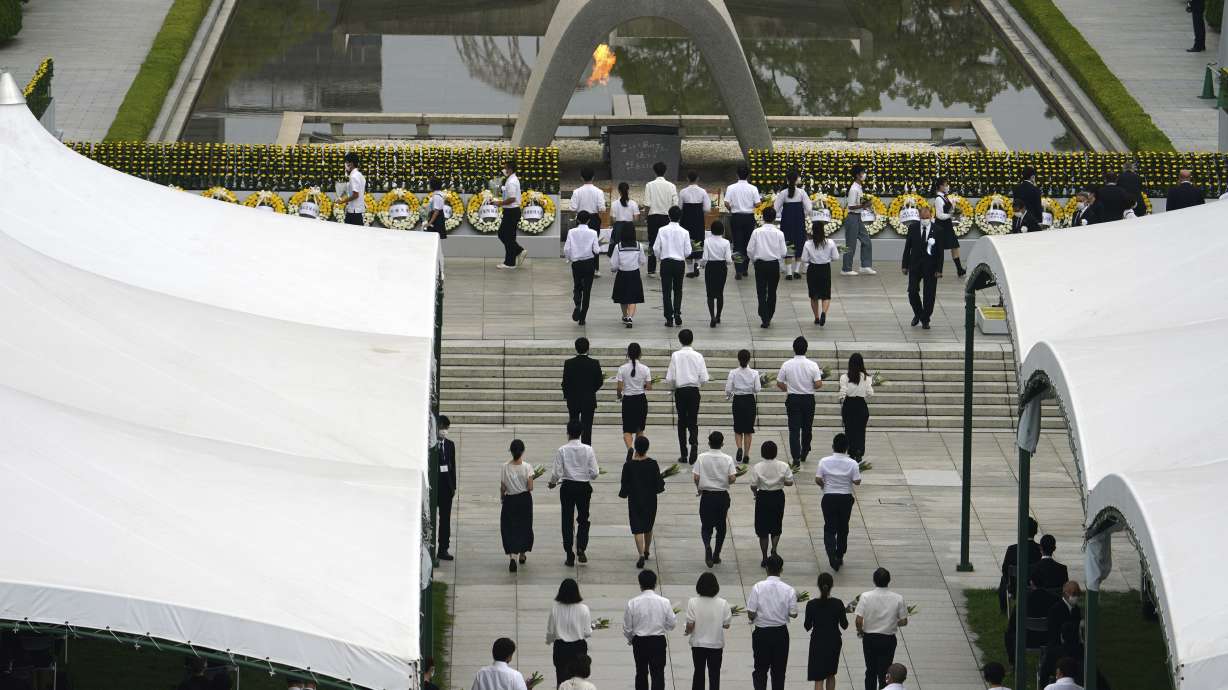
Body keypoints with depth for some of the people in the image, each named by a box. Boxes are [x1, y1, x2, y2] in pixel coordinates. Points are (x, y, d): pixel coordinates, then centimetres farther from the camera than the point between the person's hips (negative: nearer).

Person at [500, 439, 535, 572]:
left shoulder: (505, 467, -9)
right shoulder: (527, 467, -11)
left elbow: (502, 488, -4)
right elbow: (530, 487, -13)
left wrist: (502, 498, 14)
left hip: (510, 500, -1)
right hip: (524, 500, 1)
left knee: (509, 528, 3)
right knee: (524, 526, 20)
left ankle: (512, 556, -17)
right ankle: (522, 554, 34)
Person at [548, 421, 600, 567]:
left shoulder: (562, 451, -10)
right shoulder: (588, 450, -8)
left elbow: (557, 473, -9)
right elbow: (594, 473, -7)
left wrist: (552, 483, 11)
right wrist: (596, 472, 18)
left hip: (567, 488, -1)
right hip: (584, 487, 1)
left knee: (567, 520, 9)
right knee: (583, 519, 16)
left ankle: (570, 556, 11)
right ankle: (581, 548, -4)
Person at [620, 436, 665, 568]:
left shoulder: (628, 465, -13)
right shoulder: (653, 464, -11)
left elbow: (624, 484, -7)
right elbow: (658, 483, -7)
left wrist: (623, 493, 13)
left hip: (634, 501, -2)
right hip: (650, 500, 2)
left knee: (637, 529, -1)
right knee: (648, 527, 22)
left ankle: (641, 554, -18)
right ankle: (646, 551, 38)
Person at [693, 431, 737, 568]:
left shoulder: (702, 458, -7)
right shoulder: (727, 459, -7)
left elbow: (696, 477, -10)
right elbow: (732, 478, -12)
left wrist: (699, 489, 10)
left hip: (706, 495, -1)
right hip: (722, 495, 1)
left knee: (706, 526, 8)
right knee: (721, 526, 16)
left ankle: (707, 546, -21)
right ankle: (716, 555, 20)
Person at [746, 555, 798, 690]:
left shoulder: (758, 587, -14)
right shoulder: (789, 590, -10)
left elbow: (750, 614, -15)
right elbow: (793, 614, -4)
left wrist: (753, 618, 8)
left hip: (762, 632, -1)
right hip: (781, 633, 1)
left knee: (760, 669, 10)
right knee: (779, 670, 13)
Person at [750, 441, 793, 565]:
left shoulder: (757, 467, -12)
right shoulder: (783, 466, -9)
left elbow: (753, 486, -11)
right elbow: (789, 482, -6)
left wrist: (755, 493, 10)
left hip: (763, 497, -1)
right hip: (778, 497, 1)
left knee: (763, 528, 11)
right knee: (776, 527, 19)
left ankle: (765, 558, 14)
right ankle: (774, 549, -4)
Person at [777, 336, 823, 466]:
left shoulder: (787, 365, -9)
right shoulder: (813, 365, -11)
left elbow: (779, 384, -2)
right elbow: (818, 385, -14)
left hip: (793, 400, -1)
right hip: (808, 399, 1)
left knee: (794, 429, 0)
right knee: (807, 428, 19)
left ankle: (796, 457, -8)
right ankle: (804, 453, 33)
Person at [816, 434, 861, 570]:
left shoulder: (824, 462, -10)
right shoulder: (852, 463, -11)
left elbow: (817, 480, -11)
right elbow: (857, 482, -10)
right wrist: (859, 471, 10)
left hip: (829, 498, -1)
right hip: (846, 498, 1)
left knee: (829, 529, 3)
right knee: (843, 528, 17)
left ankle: (832, 555, -19)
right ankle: (840, 557, 26)